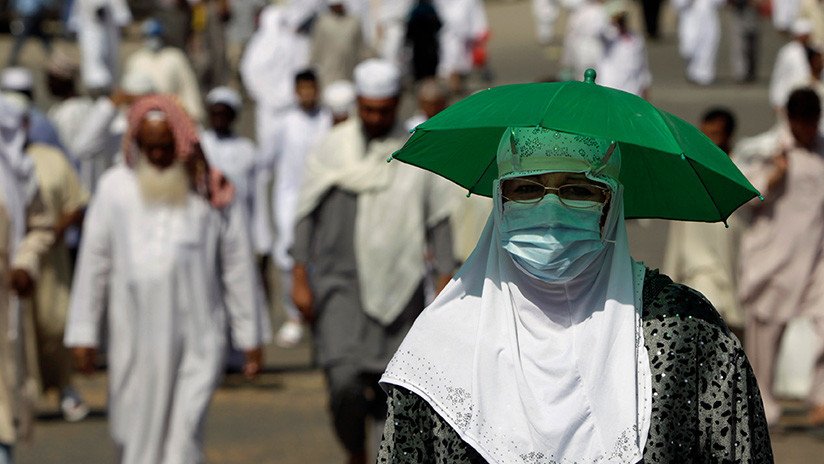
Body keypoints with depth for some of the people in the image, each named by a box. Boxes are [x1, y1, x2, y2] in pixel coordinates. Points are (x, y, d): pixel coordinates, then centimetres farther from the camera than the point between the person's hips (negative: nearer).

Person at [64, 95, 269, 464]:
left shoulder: (211, 191, 0)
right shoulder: (116, 188, 2)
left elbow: (237, 267, 5)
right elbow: (92, 264, 5)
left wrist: (251, 337, 6)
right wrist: (82, 333, 2)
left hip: (196, 341, -2)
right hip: (135, 335, 2)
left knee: (183, 434, -11)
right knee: (135, 433, 9)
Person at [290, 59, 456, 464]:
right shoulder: (331, 150, 1)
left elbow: (439, 222, 6)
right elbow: (306, 215, 5)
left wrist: (446, 284, -1)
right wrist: (300, 279, -1)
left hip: (398, 289, 1)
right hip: (339, 282, -1)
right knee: (344, 382, -16)